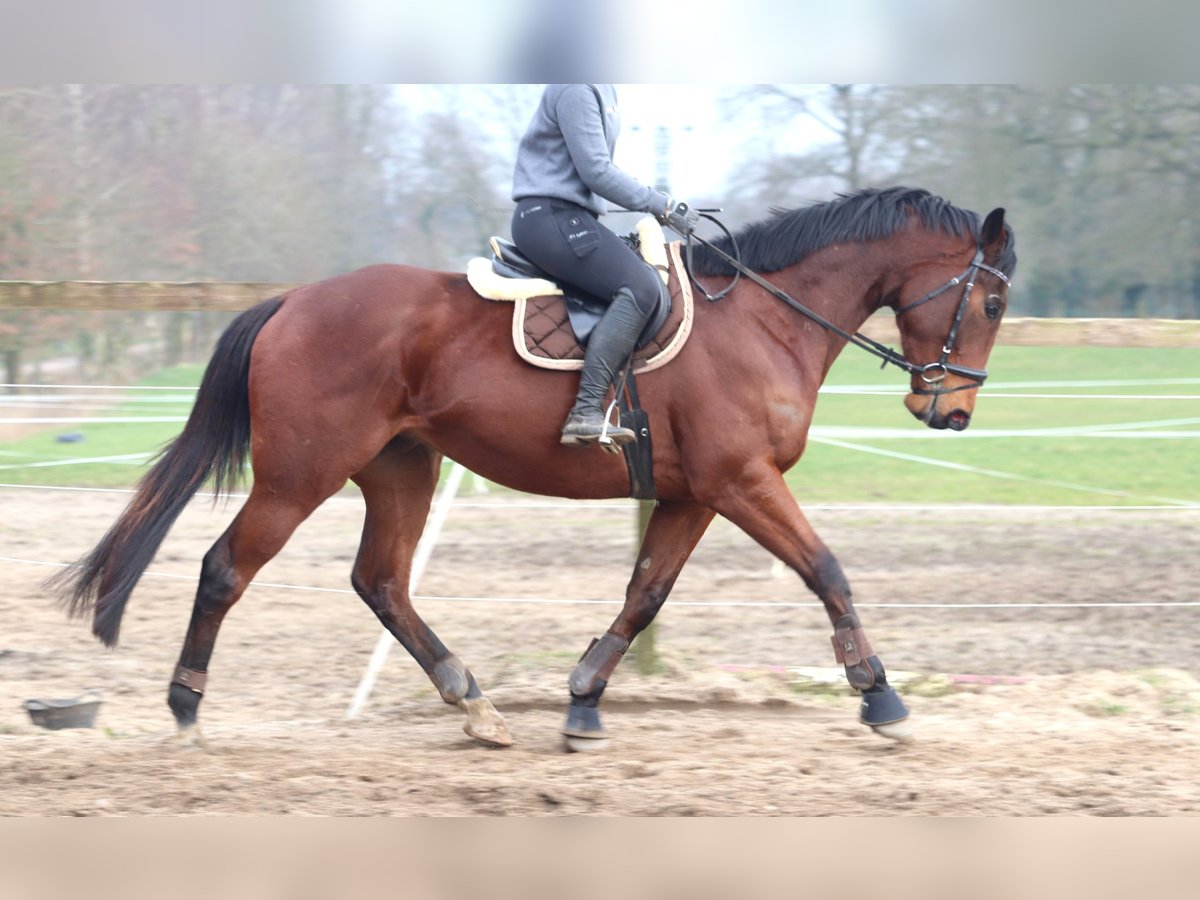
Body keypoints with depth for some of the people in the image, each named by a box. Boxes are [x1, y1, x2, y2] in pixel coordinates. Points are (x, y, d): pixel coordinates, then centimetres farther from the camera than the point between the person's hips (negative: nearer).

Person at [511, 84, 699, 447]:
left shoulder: (601, 89, 19)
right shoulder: (577, 88, -14)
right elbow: (595, 171, -18)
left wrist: (658, 206, 16)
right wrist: (662, 206, -13)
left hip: (567, 218, 11)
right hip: (551, 216, -11)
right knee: (640, 286, -24)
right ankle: (585, 412, -32)